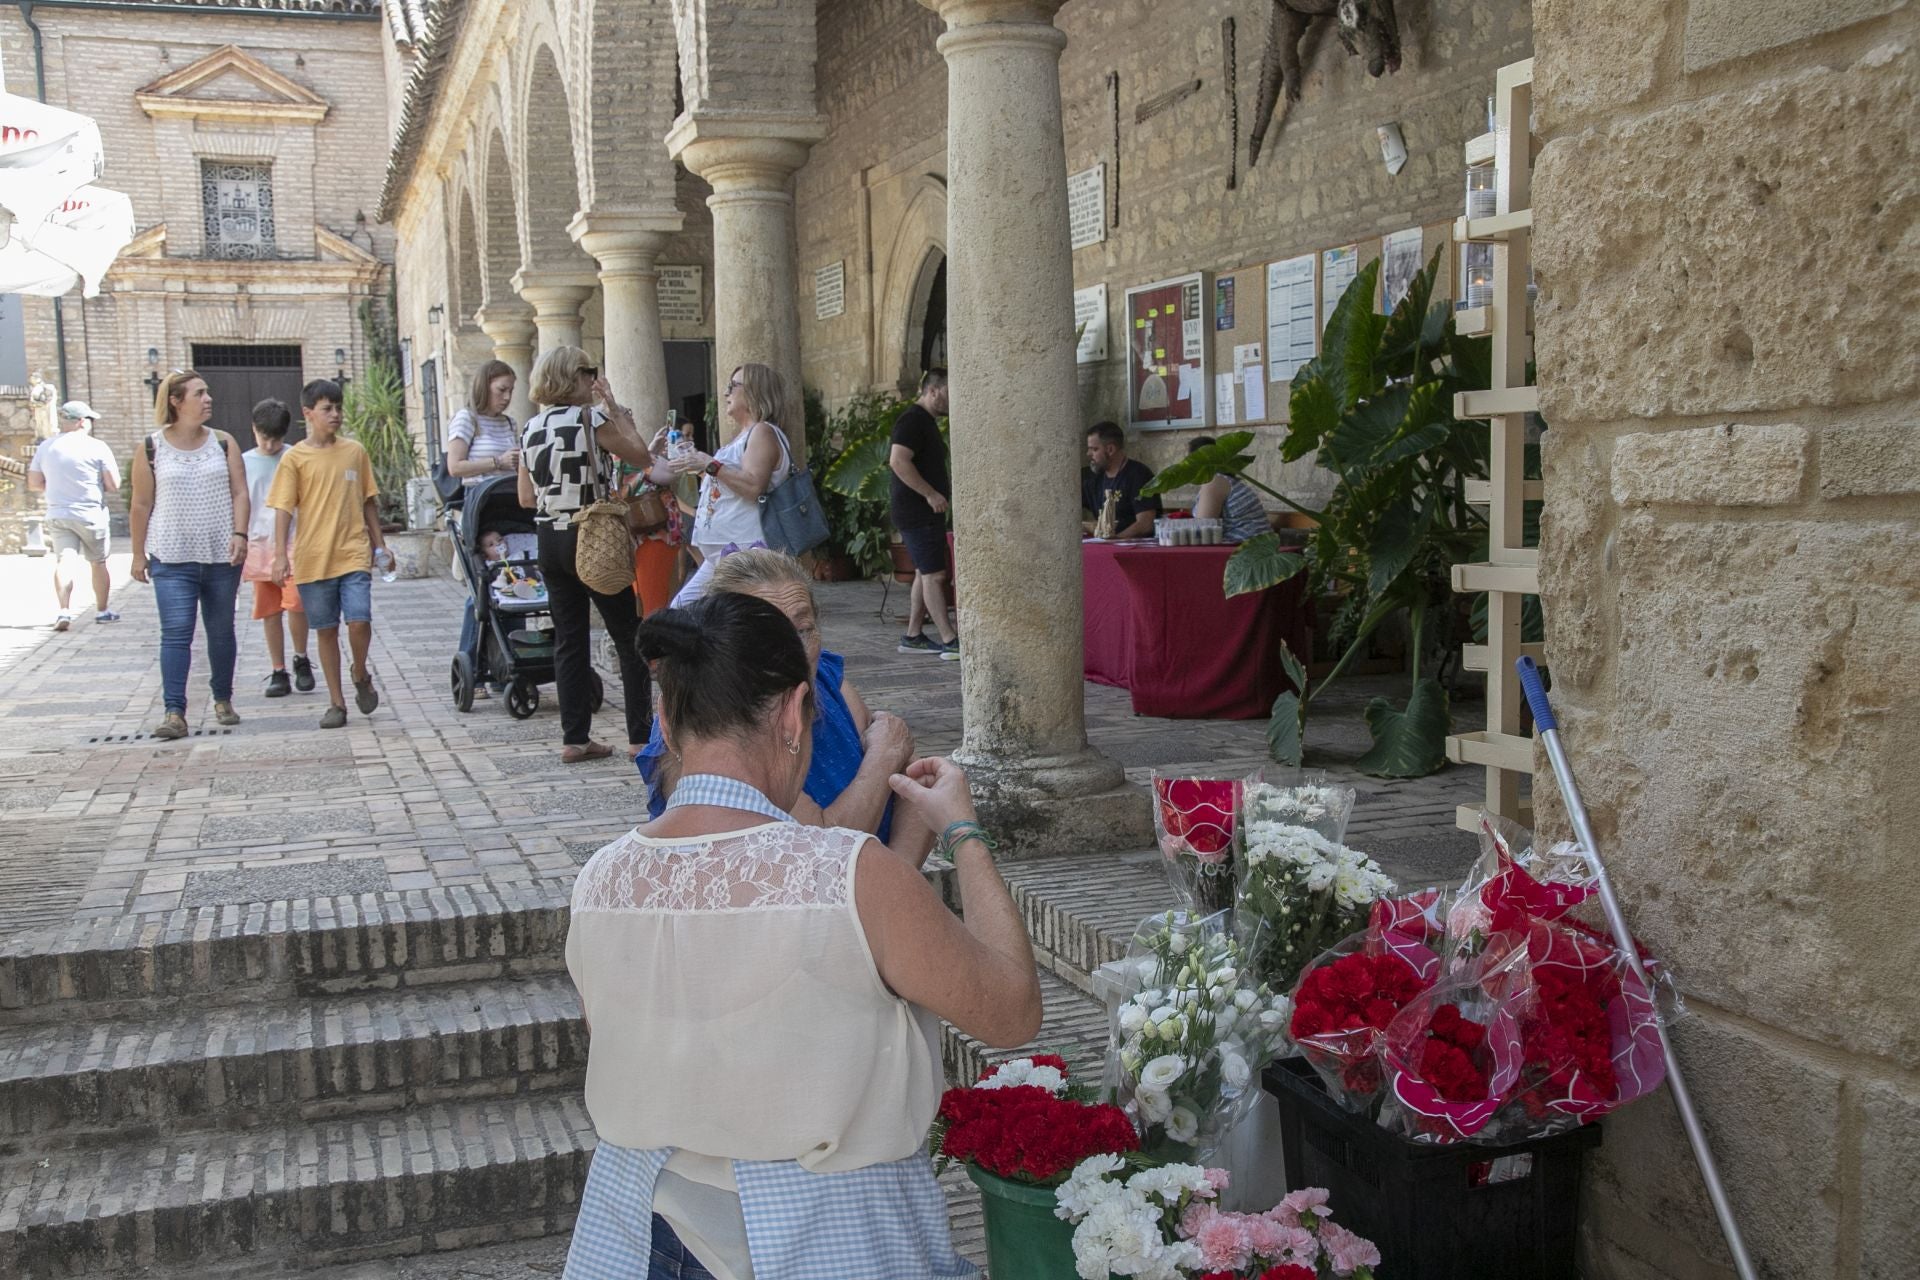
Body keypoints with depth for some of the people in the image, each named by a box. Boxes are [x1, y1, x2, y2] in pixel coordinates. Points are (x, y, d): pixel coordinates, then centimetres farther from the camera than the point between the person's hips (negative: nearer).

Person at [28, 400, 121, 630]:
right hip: (91, 515, -2)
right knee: (98, 563, 14)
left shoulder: (45, 447, 4)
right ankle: (102, 611, 25)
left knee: (64, 562, -4)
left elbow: (34, 484, 9)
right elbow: (114, 485, -9)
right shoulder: (97, 447, -8)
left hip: (57, 514, 2)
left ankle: (64, 611, -23)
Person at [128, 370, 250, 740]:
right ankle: (174, 712, -12)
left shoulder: (223, 443, 5)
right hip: (171, 559, -2)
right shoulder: (152, 448, 0)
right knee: (176, 633, -10)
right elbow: (140, 505, 4)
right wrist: (138, 554, 5)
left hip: (222, 556, 2)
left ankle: (223, 701, 27)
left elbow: (239, 492, 2)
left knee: (221, 631, 11)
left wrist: (239, 534, -12)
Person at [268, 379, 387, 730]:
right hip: (313, 559, -1)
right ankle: (336, 702, 16)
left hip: (354, 554, 1)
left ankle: (361, 675, 16)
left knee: (359, 621, -13)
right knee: (326, 631, 6)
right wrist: (281, 554, -10)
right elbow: (283, 509, -2)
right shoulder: (296, 458, 0)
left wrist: (379, 544, 15)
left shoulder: (355, 451, 8)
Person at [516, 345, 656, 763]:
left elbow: (526, 497, 11)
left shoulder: (530, 429, 7)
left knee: (568, 640, 10)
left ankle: (575, 737, 11)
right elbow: (642, 456, -5)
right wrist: (617, 410, 0)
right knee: (630, 637, 4)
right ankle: (640, 735, 4)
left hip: (549, 539, 6)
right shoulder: (589, 420, -12)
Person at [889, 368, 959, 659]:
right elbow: (898, 461, -26)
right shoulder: (912, 420, -15)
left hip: (925, 511, 11)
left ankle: (913, 636, 18)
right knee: (935, 574, -10)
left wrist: (949, 487, 18)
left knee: (925, 572, 12)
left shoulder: (926, 421, 18)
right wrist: (931, 494, -24)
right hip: (916, 511, -11)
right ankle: (950, 642, -10)